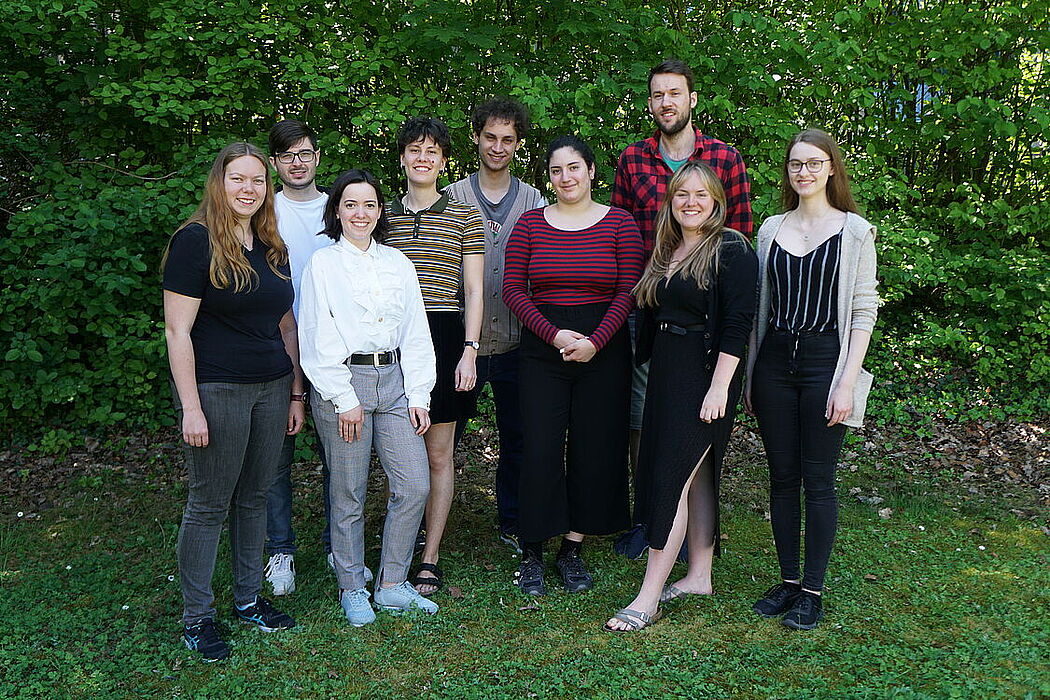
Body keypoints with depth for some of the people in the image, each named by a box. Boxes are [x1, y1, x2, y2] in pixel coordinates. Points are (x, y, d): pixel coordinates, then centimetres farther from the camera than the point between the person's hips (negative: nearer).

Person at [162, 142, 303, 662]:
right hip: (216, 390, -6)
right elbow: (177, 330, -12)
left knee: (255, 497, 14)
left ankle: (248, 600, 29)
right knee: (209, 504, 3)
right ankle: (196, 617, 17)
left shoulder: (272, 248, 11)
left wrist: (295, 394, 13)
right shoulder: (196, 241, -9)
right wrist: (191, 406, -16)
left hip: (272, 390, 6)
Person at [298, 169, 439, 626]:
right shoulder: (323, 264, 0)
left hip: (393, 379, 4)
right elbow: (318, 341, -5)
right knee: (349, 496, 4)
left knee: (414, 485, 0)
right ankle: (352, 590, 21)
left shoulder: (397, 263, 12)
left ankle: (392, 585, 16)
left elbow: (415, 334, 10)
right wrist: (344, 399, -11)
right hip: (342, 383, -4)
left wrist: (418, 395, 2)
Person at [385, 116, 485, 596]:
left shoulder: (464, 216, 5)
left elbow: (474, 291, 3)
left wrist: (469, 350, -7)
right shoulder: (383, 214, 11)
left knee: (438, 454, 3)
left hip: (444, 337, -2)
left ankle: (429, 560, 11)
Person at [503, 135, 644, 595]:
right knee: (541, 449, -2)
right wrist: (554, 334, -12)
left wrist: (595, 341, -13)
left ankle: (573, 548, 19)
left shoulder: (619, 223, 2)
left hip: (603, 349, 0)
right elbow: (514, 290, 0)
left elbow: (628, 292, -2)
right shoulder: (530, 224, 5)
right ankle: (532, 552, 12)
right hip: (542, 351, 0)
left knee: (595, 449, 4)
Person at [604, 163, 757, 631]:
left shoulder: (731, 250, -9)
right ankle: (699, 577, 24)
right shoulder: (666, 251, 15)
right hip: (665, 373, 8)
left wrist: (720, 386, -20)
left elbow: (738, 324, -15)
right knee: (696, 478, 14)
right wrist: (649, 367, 11)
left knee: (673, 478, -9)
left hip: (706, 376, -8)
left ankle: (648, 598, -5)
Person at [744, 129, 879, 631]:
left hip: (825, 360, -3)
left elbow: (864, 310, -3)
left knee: (818, 479, 1)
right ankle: (788, 580, 20)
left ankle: (813, 589, 13)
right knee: (782, 477, 8)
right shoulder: (771, 229, 10)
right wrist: (748, 375, 9)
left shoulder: (854, 230, 0)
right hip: (774, 359, 4)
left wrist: (847, 381, -11)